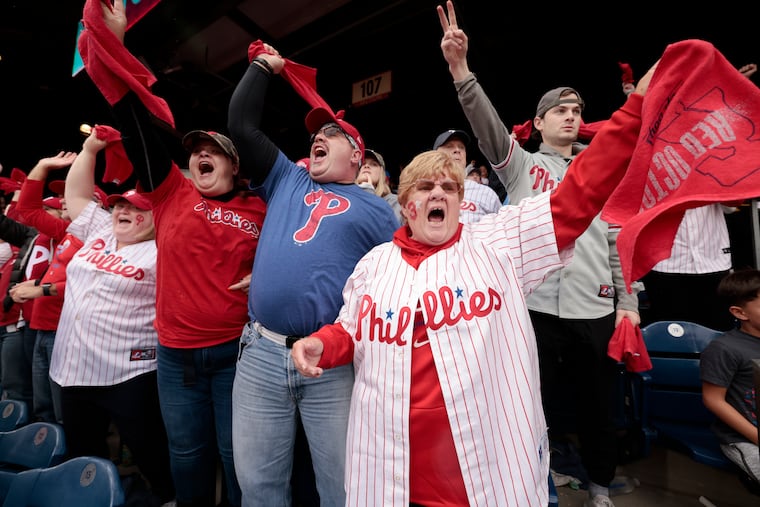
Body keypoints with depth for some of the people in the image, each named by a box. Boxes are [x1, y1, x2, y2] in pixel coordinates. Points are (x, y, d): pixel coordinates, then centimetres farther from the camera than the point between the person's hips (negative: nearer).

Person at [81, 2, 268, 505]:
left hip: (237, 349, -2)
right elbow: (138, 123, 0)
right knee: (187, 456, 19)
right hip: (175, 354, 3)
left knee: (237, 456, 10)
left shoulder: (261, 211, -1)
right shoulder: (173, 195, 4)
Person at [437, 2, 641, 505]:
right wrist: (460, 68, -22)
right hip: (536, 306, -3)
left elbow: (619, 241, 11)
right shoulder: (521, 164, 7)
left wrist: (628, 302, 6)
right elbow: (487, 124, -10)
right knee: (540, 402, 9)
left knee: (599, 404, 16)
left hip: (596, 309, 3)